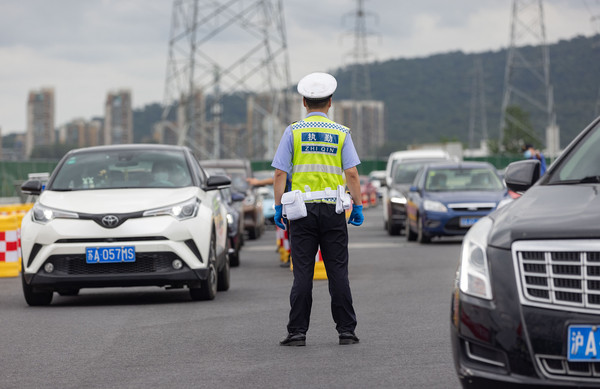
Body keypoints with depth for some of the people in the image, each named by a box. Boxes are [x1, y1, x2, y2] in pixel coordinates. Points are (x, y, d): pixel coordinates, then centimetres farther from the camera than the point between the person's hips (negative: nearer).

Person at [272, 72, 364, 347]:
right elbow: (352, 173, -2)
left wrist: (278, 207, 2)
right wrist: (358, 207, 4)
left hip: (302, 210, 0)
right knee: (338, 272, 4)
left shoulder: (293, 131, 1)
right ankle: (346, 331, 5)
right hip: (333, 210, 0)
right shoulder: (341, 133, 3)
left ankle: (297, 332, 0)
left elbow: (280, 173, -3)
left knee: (303, 273, 1)